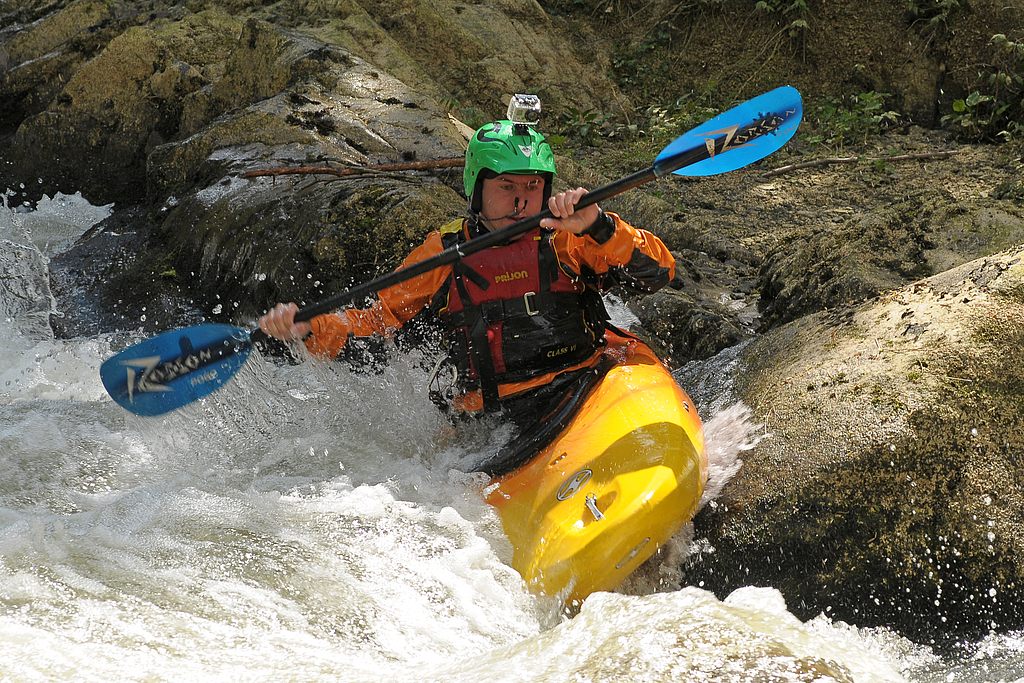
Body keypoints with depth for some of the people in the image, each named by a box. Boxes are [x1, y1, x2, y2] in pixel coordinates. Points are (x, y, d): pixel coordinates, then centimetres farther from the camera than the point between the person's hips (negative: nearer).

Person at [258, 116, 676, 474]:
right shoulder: (443, 253, 12)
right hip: (487, 419, 1)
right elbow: (375, 322, 15)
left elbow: (659, 272, -4)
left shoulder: (567, 240, 7)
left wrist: (597, 227, -20)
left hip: (586, 392, -1)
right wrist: (308, 328, -3)